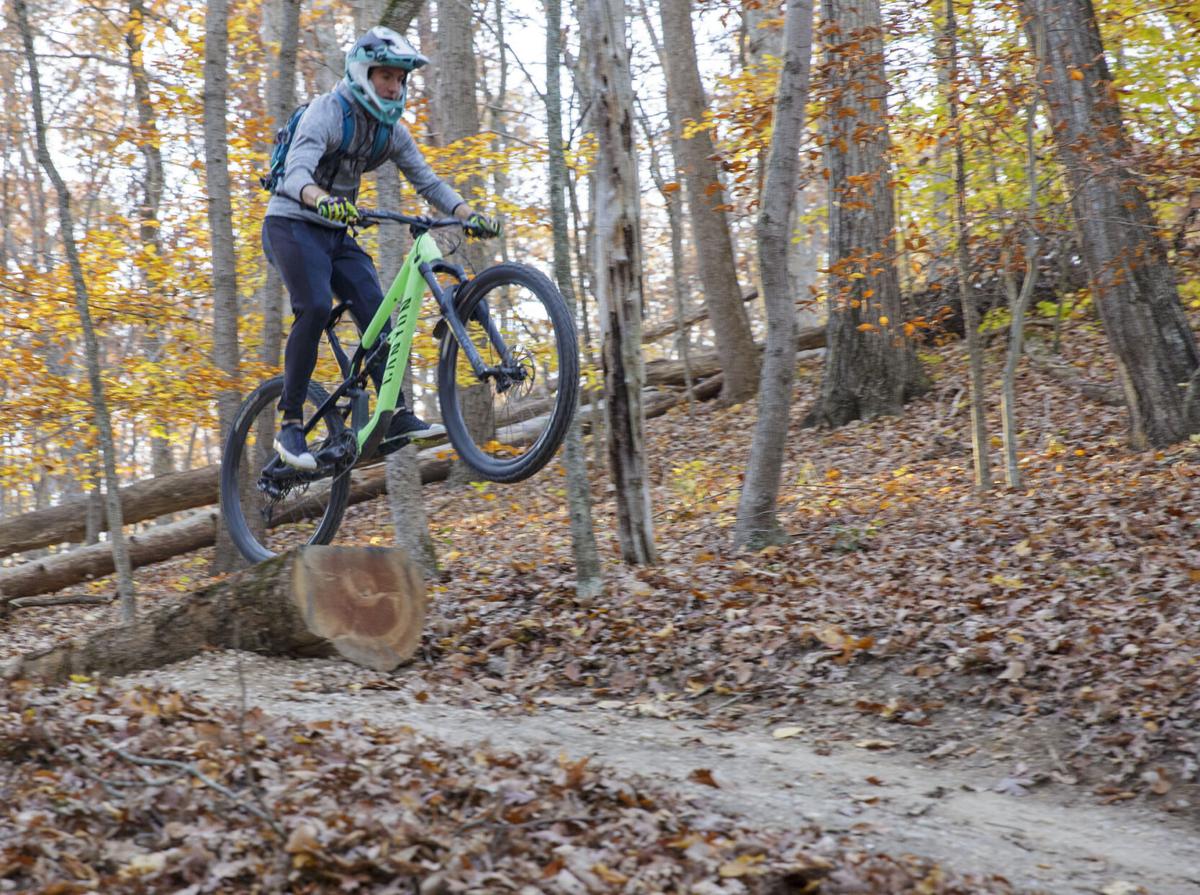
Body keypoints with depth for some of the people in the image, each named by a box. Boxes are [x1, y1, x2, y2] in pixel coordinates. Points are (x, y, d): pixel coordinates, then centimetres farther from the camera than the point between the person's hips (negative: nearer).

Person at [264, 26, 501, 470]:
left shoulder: (391, 130, 4)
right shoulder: (327, 112, -18)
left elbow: (427, 180, 1)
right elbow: (296, 173, -32)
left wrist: (469, 215, -17)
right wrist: (324, 199, -55)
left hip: (336, 233, 7)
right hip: (291, 224, -7)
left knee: (375, 311, -11)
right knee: (315, 308, -26)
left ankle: (397, 415, -9)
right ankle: (290, 424, -21)